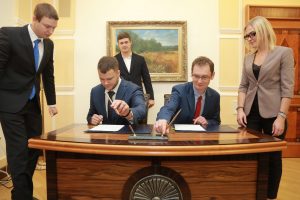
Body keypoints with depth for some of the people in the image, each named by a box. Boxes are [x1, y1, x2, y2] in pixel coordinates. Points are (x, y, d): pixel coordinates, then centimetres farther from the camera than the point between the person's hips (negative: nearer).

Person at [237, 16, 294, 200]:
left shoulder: (284, 53, -4)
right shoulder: (248, 58, 10)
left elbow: (287, 88, -9)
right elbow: (243, 86, 10)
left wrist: (281, 116, -15)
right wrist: (240, 108, -3)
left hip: (272, 114, -4)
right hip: (251, 113, 4)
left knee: (273, 157, 9)